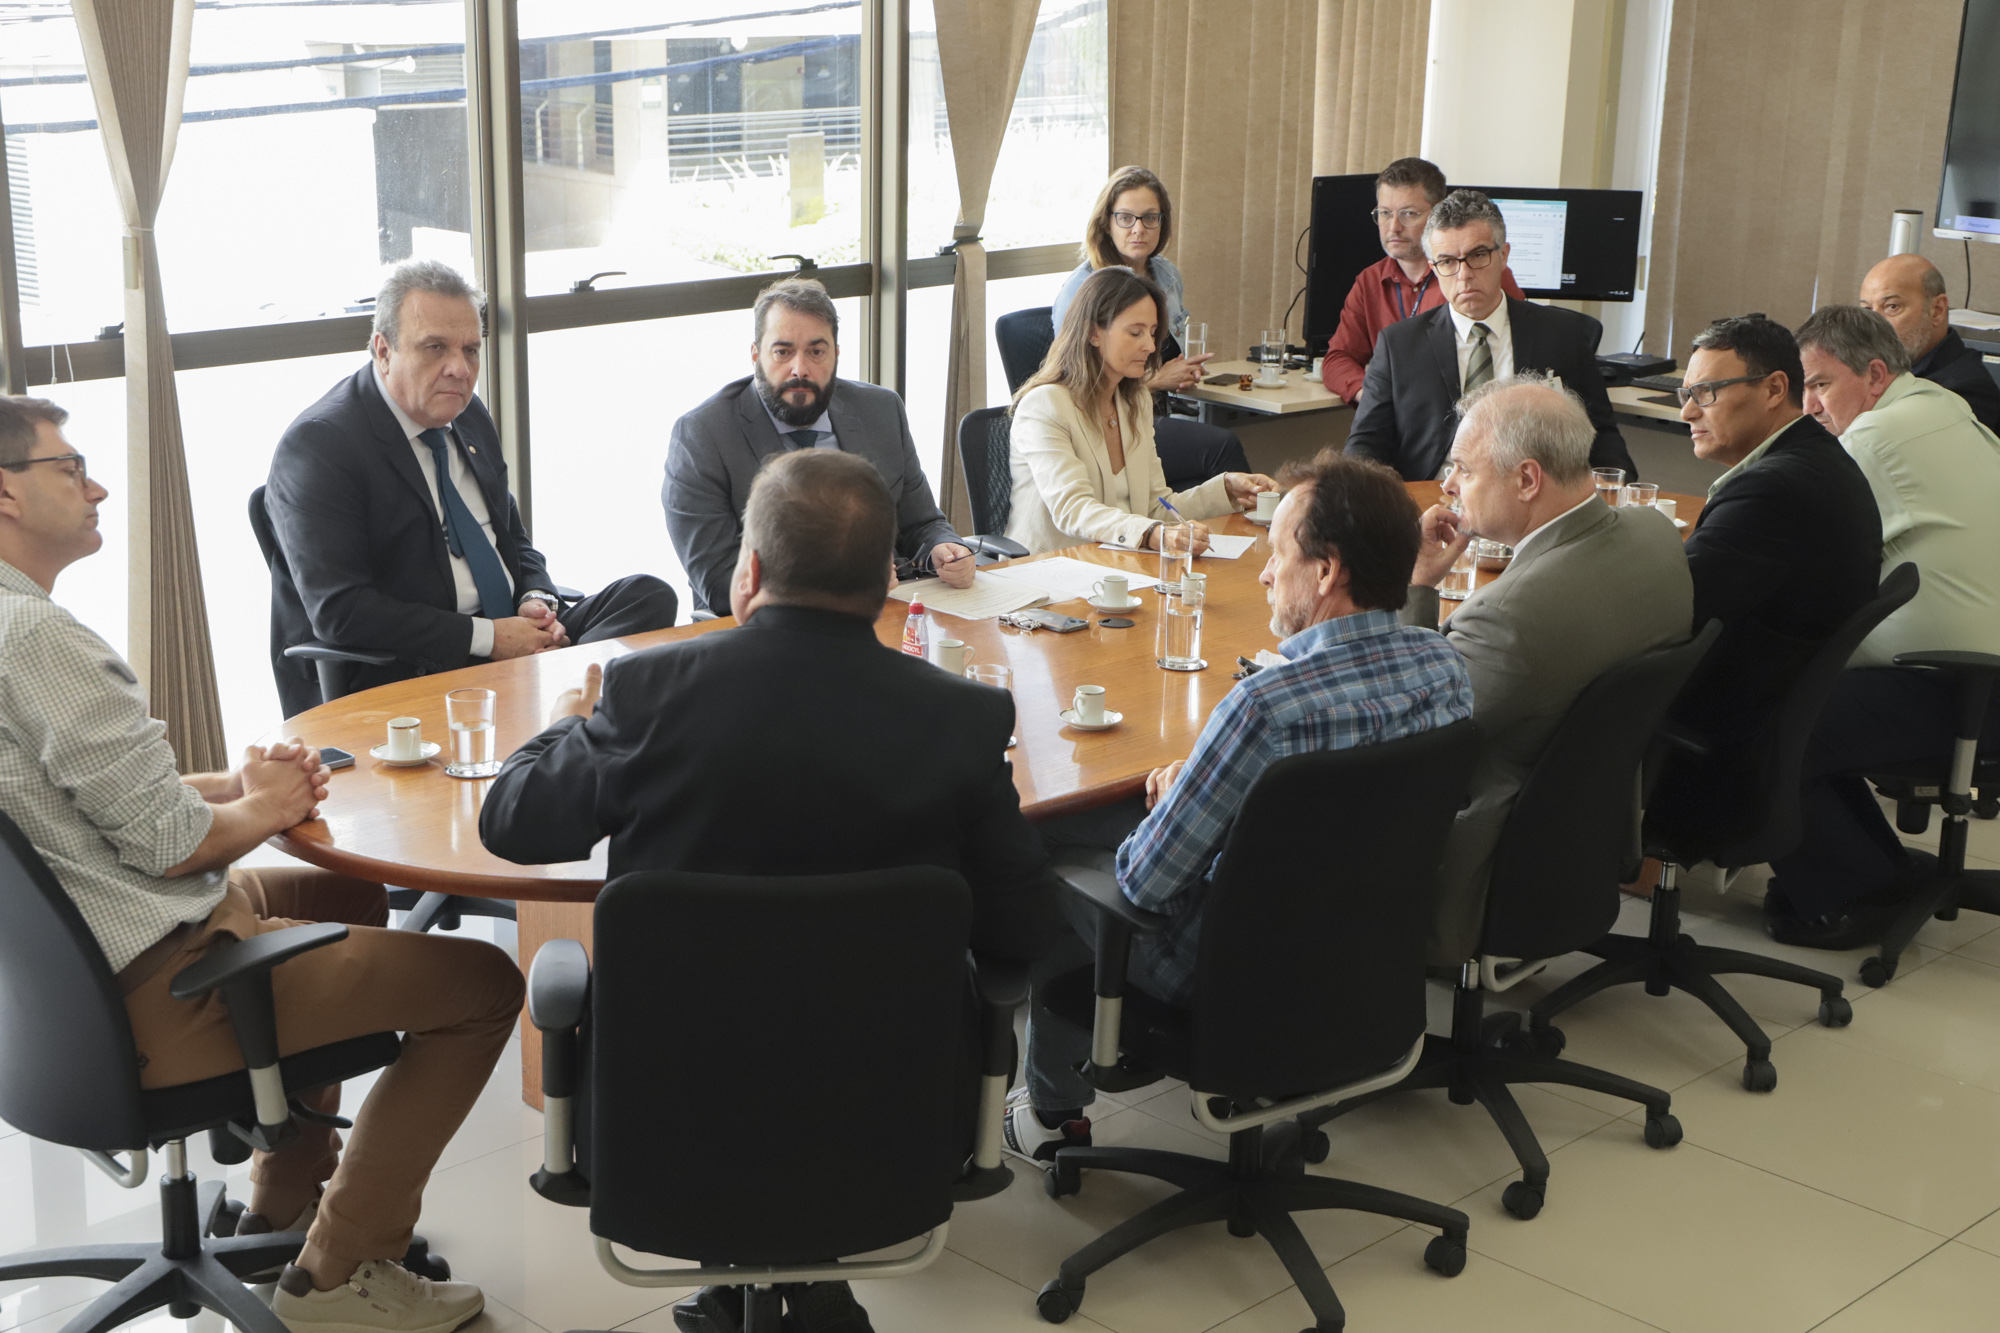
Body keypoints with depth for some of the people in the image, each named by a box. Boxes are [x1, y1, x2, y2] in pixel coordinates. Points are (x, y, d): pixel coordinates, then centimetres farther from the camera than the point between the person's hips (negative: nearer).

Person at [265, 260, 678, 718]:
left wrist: (537, 601, 0)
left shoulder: (468, 414, 14)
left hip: (509, 634, 8)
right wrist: (487, 638, -20)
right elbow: (338, 612, -19)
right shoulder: (316, 446, -11)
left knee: (650, 595, -15)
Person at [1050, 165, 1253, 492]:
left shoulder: (1166, 274, 13)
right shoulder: (1082, 288, -9)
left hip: (1159, 418, 6)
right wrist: (1155, 379, -12)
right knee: (1222, 446, -29)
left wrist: (1186, 372, 7)